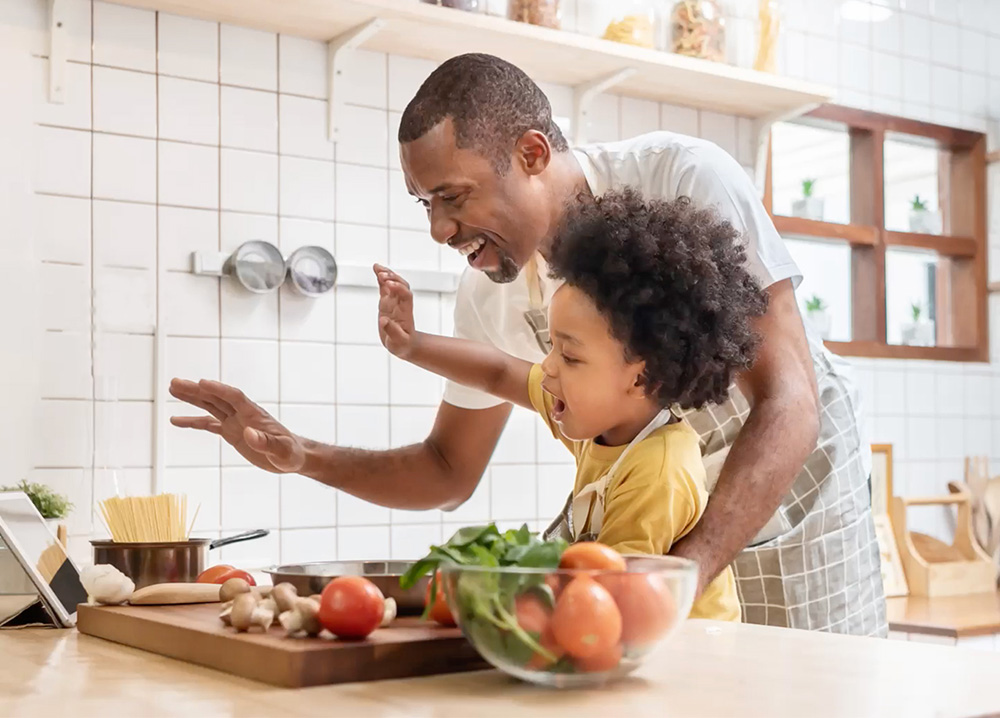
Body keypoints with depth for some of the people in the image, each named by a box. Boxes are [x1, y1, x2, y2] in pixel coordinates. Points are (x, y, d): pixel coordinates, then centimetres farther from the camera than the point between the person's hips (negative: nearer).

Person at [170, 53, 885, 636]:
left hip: (789, 474, -4)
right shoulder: (490, 294, -13)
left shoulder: (684, 179, -29)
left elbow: (788, 406, -33)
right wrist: (299, 455, -16)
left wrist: (679, 576, -45)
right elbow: (450, 470, 0)